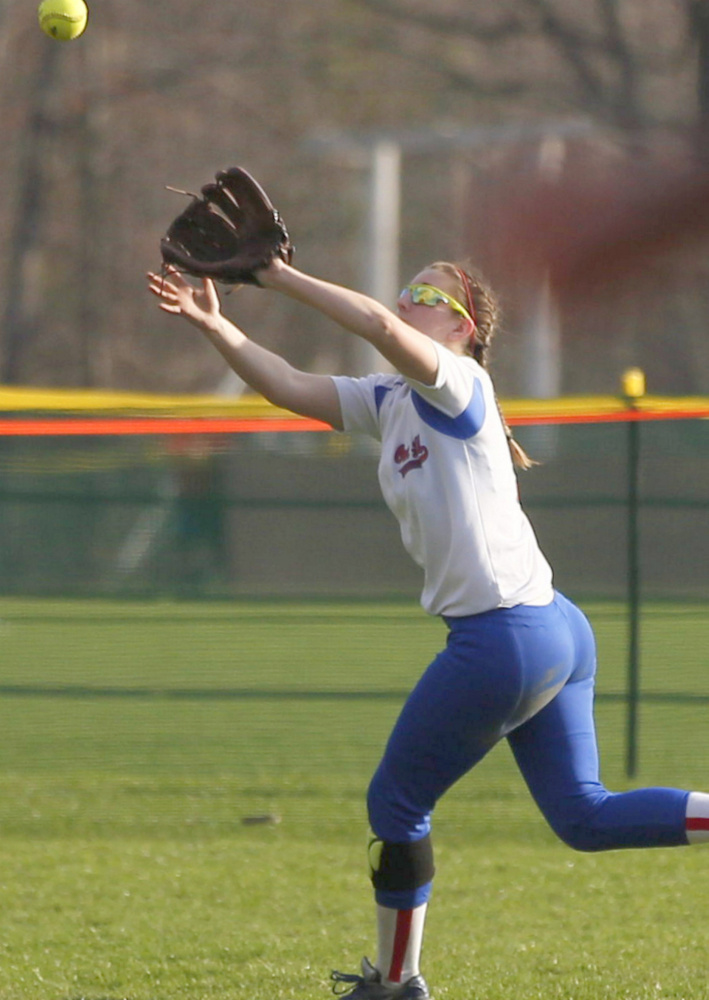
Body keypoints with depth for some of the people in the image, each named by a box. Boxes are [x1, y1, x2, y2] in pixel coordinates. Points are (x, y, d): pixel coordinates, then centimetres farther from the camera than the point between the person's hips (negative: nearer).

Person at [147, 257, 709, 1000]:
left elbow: (382, 327, -27)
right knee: (585, 816, 10)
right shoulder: (390, 403, 16)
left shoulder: (458, 385, -9)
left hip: (501, 639, -9)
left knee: (396, 800, 6)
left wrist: (285, 279, -19)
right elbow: (289, 388, 13)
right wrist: (212, 326, 2)